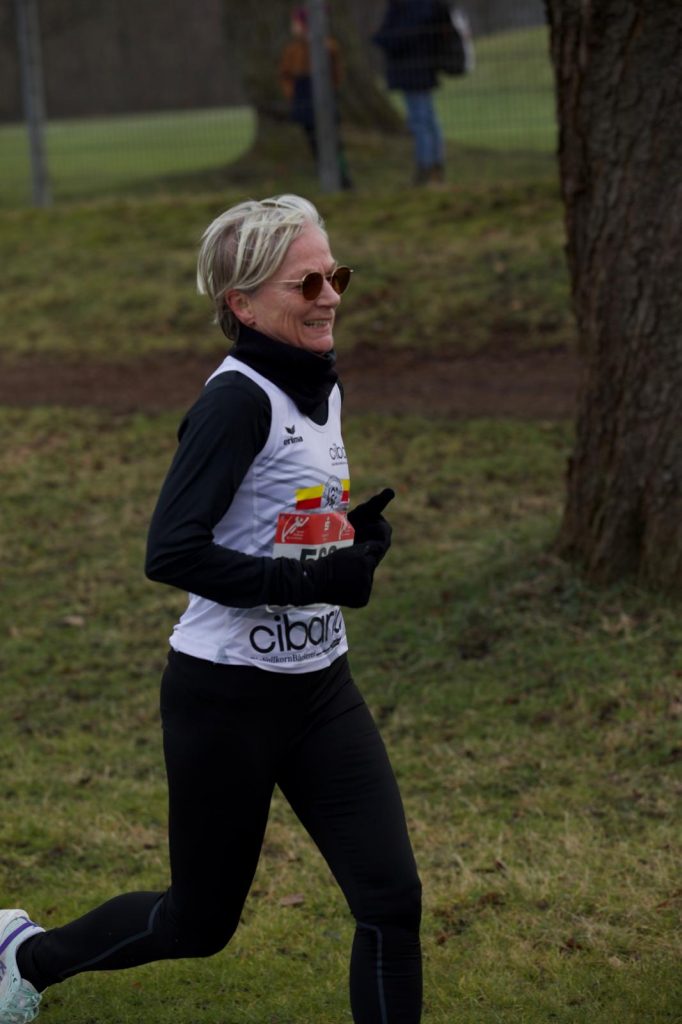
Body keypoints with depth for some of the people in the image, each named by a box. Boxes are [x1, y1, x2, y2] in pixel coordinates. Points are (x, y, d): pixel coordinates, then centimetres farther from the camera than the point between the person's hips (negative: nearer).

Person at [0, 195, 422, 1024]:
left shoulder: (322, 389, 8)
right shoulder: (238, 399, -18)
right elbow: (171, 553, -26)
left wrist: (354, 538, 3)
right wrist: (314, 579, -27)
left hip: (319, 688, 7)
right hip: (226, 697, -7)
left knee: (392, 900, -4)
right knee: (201, 923, 10)